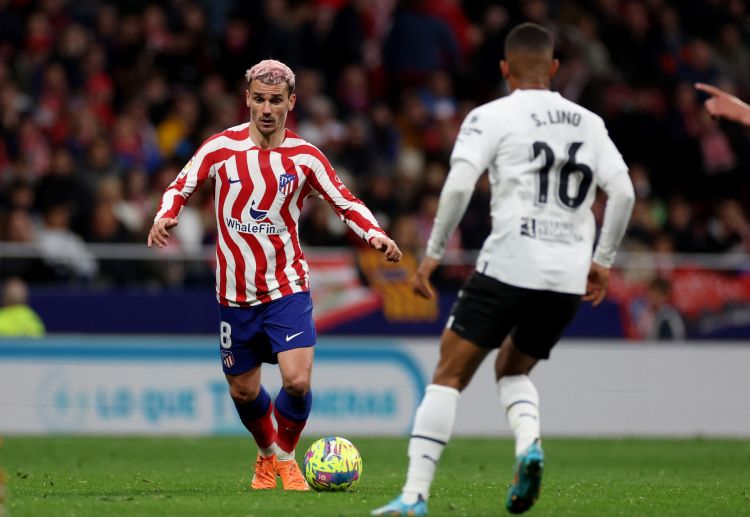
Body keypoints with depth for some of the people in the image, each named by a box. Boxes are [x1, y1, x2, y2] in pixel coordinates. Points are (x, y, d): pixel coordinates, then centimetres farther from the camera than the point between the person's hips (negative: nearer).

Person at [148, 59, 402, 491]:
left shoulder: (304, 157, -4)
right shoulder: (221, 148, -3)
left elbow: (346, 203, -1)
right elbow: (181, 187, 8)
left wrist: (376, 235, -18)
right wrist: (165, 218, -13)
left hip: (288, 288, -2)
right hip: (235, 292, 2)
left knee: (297, 381, -17)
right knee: (244, 390, 10)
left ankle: (285, 456, 10)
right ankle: (267, 457, 40)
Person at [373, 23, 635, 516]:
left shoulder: (492, 116, 3)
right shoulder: (588, 123, 16)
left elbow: (459, 185, -9)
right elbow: (623, 192, 8)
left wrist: (433, 253, -2)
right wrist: (602, 261, 17)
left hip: (509, 266, -5)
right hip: (568, 277, 5)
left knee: (449, 375, 2)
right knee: (513, 369, 25)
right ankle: (529, 441, -7)